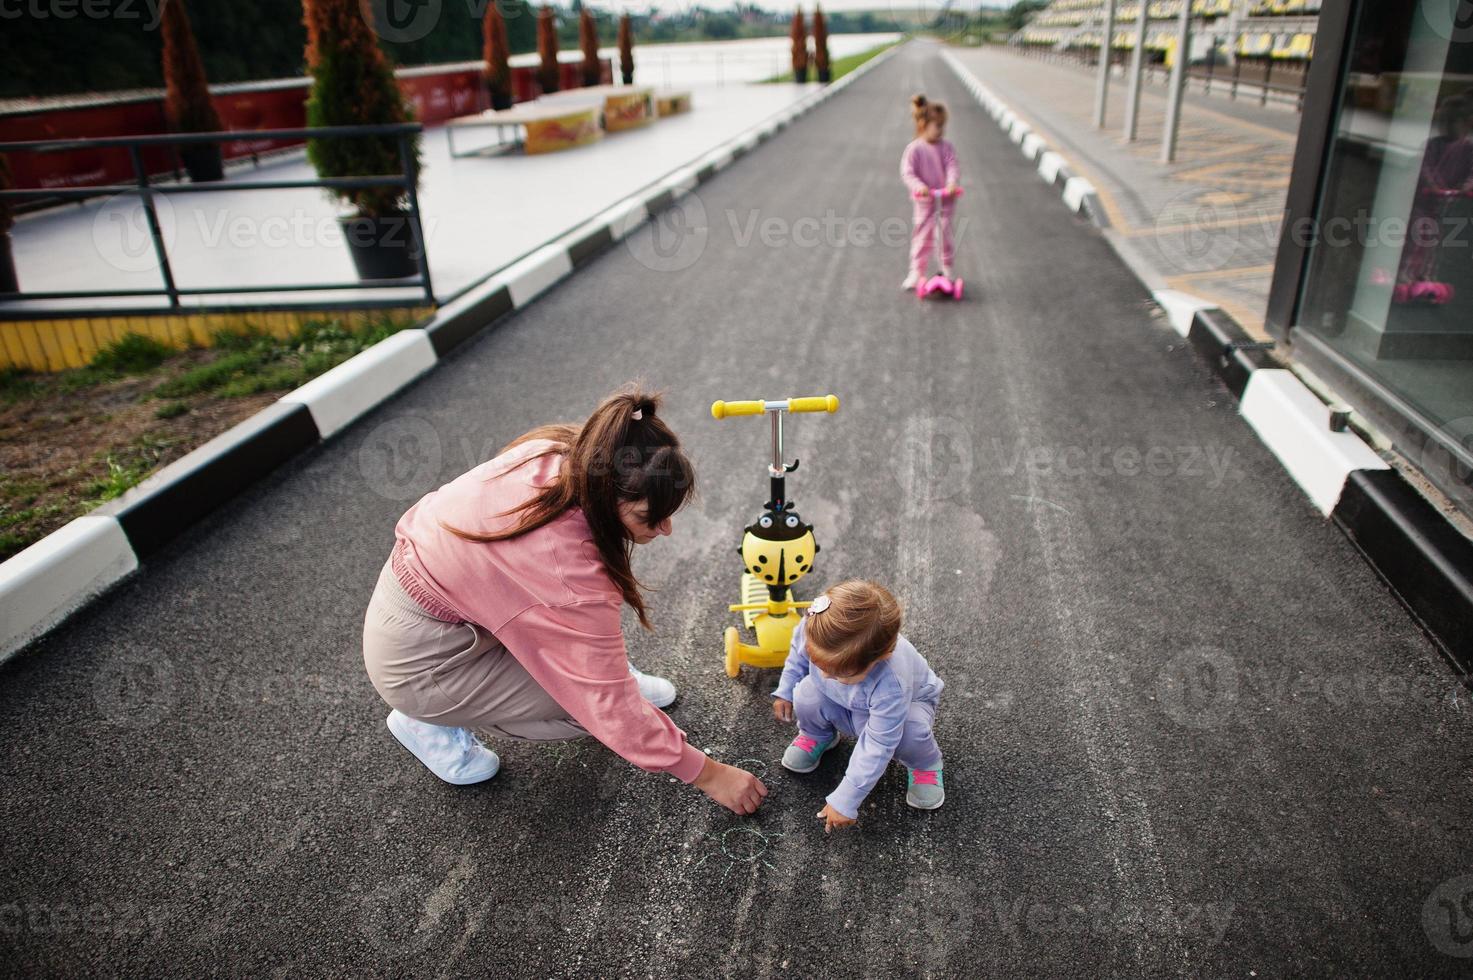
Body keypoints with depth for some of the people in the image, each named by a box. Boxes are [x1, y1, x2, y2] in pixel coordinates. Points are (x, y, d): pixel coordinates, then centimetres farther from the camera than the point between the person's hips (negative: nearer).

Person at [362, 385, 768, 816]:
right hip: (419, 660, -8)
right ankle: (432, 724, 4)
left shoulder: (558, 453, -17)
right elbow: (613, 706, -27)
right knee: (597, 702, -12)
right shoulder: (569, 571, -36)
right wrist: (705, 773, -17)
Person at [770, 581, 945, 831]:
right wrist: (785, 691, 1)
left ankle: (924, 763, 1)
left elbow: (876, 747, -37)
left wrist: (845, 801, -32)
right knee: (807, 695, -26)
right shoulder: (815, 628, -35)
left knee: (910, 731, -36)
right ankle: (818, 735, 10)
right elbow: (797, 653, -8)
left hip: (908, 701, -3)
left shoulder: (892, 685, -47)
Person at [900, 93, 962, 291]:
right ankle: (916, 273, 14)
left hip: (946, 201, 2)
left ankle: (947, 270, 21)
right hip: (924, 202, -2)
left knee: (945, 235, 6)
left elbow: (952, 167, -9)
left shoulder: (946, 148, 0)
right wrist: (918, 186, -33)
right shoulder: (914, 149, -9)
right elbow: (907, 173, -16)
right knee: (922, 237, 4)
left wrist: (952, 184, -29)